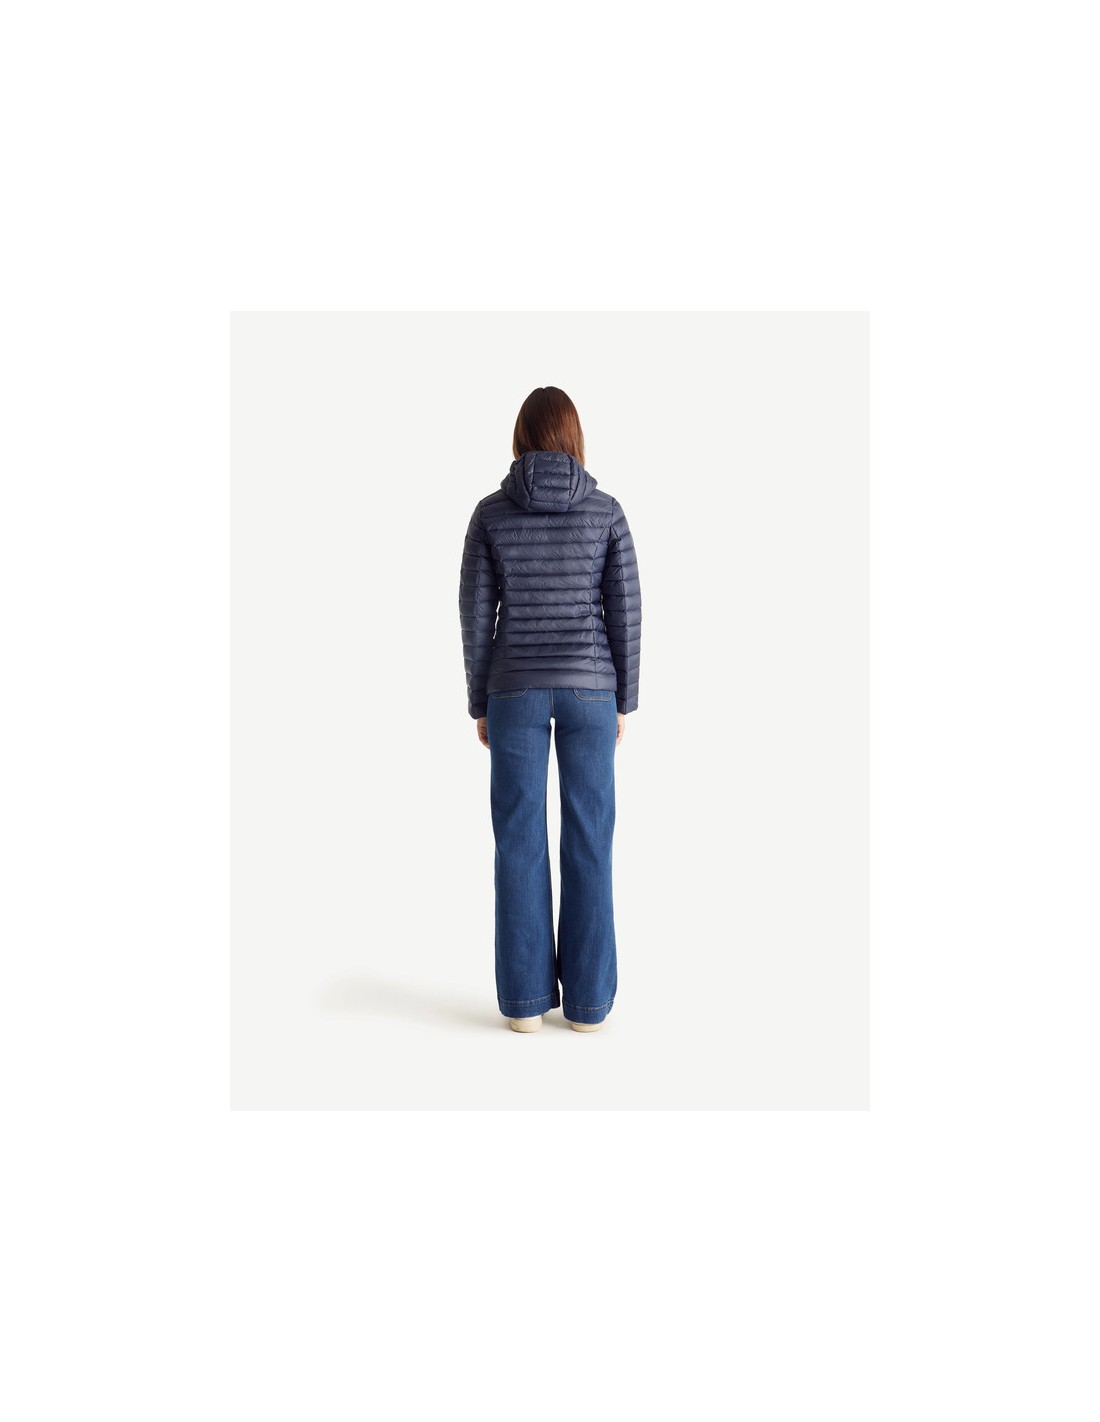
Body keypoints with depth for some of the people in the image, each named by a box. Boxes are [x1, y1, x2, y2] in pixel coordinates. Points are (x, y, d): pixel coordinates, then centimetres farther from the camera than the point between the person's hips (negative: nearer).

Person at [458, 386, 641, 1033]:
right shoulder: (607, 509, -1)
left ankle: (526, 997, 9)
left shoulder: (491, 512, -1)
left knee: (520, 841, 5)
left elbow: (476, 615, -1)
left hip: (516, 688, 0)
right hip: (588, 686, 0)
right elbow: (625, 611, -2)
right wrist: (623, 701, 7)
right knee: (589, 838, 6)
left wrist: (480, 704, 8)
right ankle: (588, 998, 10)